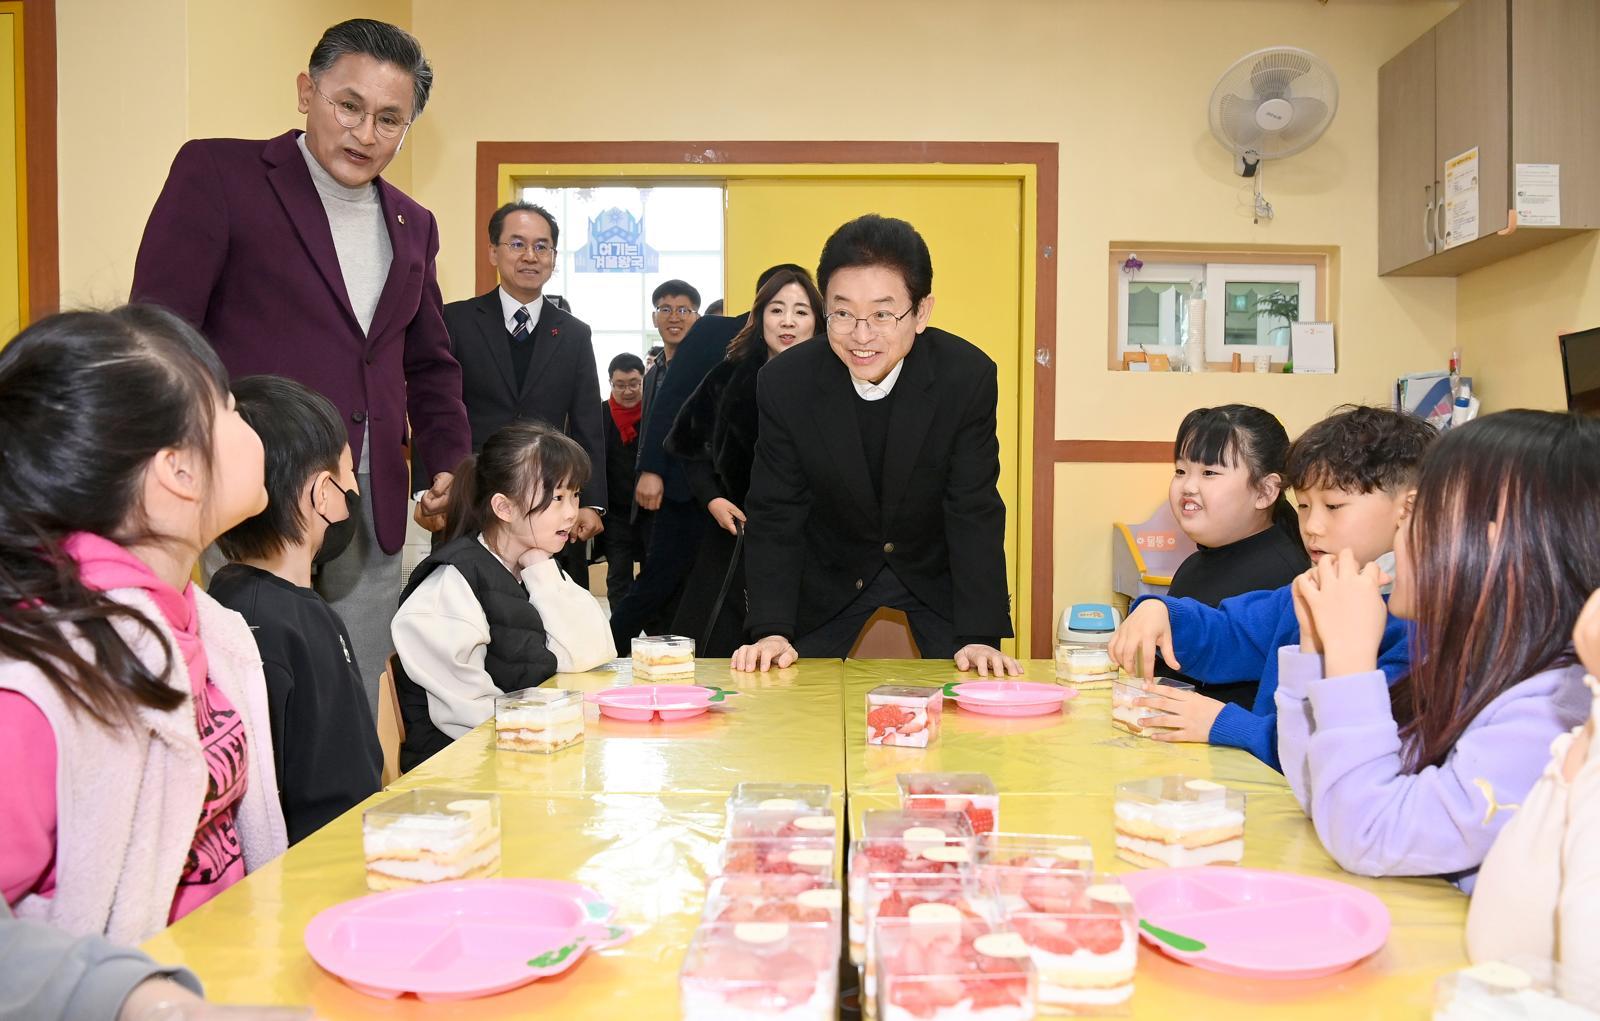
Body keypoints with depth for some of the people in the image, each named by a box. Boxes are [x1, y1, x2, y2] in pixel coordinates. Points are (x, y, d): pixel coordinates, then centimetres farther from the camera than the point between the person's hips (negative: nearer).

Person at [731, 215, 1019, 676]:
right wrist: (770, 629, -25)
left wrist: (980, 635, -28)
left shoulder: (968, 375, -24)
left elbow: (975, 512, -21)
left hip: (937, 569, 0)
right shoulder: (787, 383, -22)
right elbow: (775, 513, -15)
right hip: (829, 574, 1)